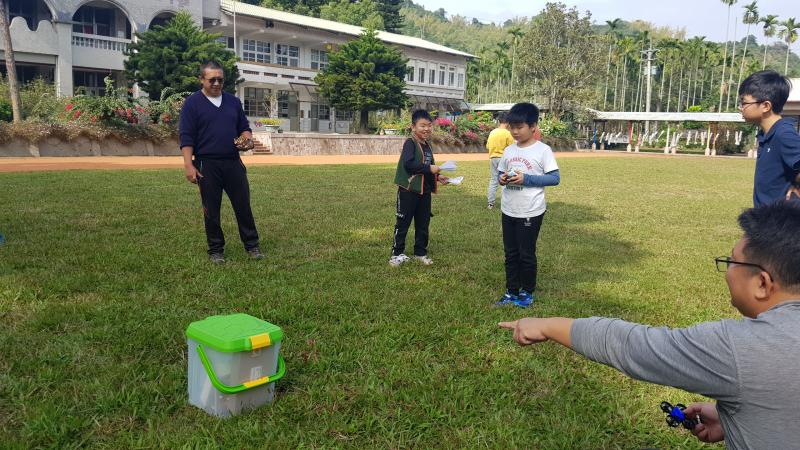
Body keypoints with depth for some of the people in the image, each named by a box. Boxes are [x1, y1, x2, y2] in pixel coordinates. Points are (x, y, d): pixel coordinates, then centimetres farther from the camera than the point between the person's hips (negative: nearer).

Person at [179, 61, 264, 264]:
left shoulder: (233, 101, 12)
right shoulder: (192, 103, -2)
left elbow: (245, 127, 19)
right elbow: (186, 138, -6)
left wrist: (247, 138, -4)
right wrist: (189, 165, -15)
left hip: (234, 163, 4)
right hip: (207, 165, -3)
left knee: (243, 206, 5)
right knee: (211, 210, 5)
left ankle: (252, 245, 17)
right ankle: (216, 250, 17)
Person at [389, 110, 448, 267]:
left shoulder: (427, 145, 13)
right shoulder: (410, 143, -13)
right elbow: (408, 164, -26)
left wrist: (437, 176, 7)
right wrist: (429, 168, -25)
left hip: (425, 191, 8)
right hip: (408, 191, -8)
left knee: (423, 224, 14)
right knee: (403, 223, 2)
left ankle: (420, 252, 26)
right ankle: (397, 253, 13)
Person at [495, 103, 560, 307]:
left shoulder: (543, 150, -11)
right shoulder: (509, 150, 6)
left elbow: (555, 178, -12)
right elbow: (500, 172, 14)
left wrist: (526, 178, -21)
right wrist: (501, 178, -11)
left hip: (531, 212, -5)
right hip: (508, 211, 5)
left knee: (527, 254, 6)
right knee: (510, 253, 13)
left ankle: (527, 292, 24)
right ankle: (511, 292, 25)